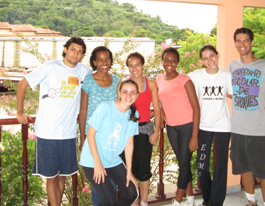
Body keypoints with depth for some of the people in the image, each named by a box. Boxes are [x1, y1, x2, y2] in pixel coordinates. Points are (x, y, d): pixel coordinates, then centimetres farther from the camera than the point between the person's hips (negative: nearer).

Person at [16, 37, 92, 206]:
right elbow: (23, 84, 0)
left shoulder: (85, 72, 3)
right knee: (52, 176, 4)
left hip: (69, 133, 4)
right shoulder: (50, 67, -7)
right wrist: (20, 112, 1)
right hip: (47, 133, -3)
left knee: (63, 175, 15)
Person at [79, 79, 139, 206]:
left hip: (113, 161, 6)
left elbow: (129, 143, 4)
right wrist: (97, 162, -16)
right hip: (92, 161, -6)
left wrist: (129, 171, 2)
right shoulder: (105, 107, -16)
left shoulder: (134, 115, 1)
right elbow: (90, 134, -14)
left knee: (132, 193, 1)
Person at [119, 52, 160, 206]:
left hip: (145, 128, 0)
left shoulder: (151, 84, 4)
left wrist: (156, 131, -2)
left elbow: (157, 109, 4)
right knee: (130, 168, 4)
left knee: (144, 168, 2)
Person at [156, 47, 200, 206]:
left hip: (188, 125, -5)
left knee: (184, 163, -1)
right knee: (182, 162, 13)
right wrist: (160, 112, 2)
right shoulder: (159, 80, 4)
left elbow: (196, 108, -13)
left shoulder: (184, 80, -12)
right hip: (171, 127, 5)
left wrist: (194, 136, -17)